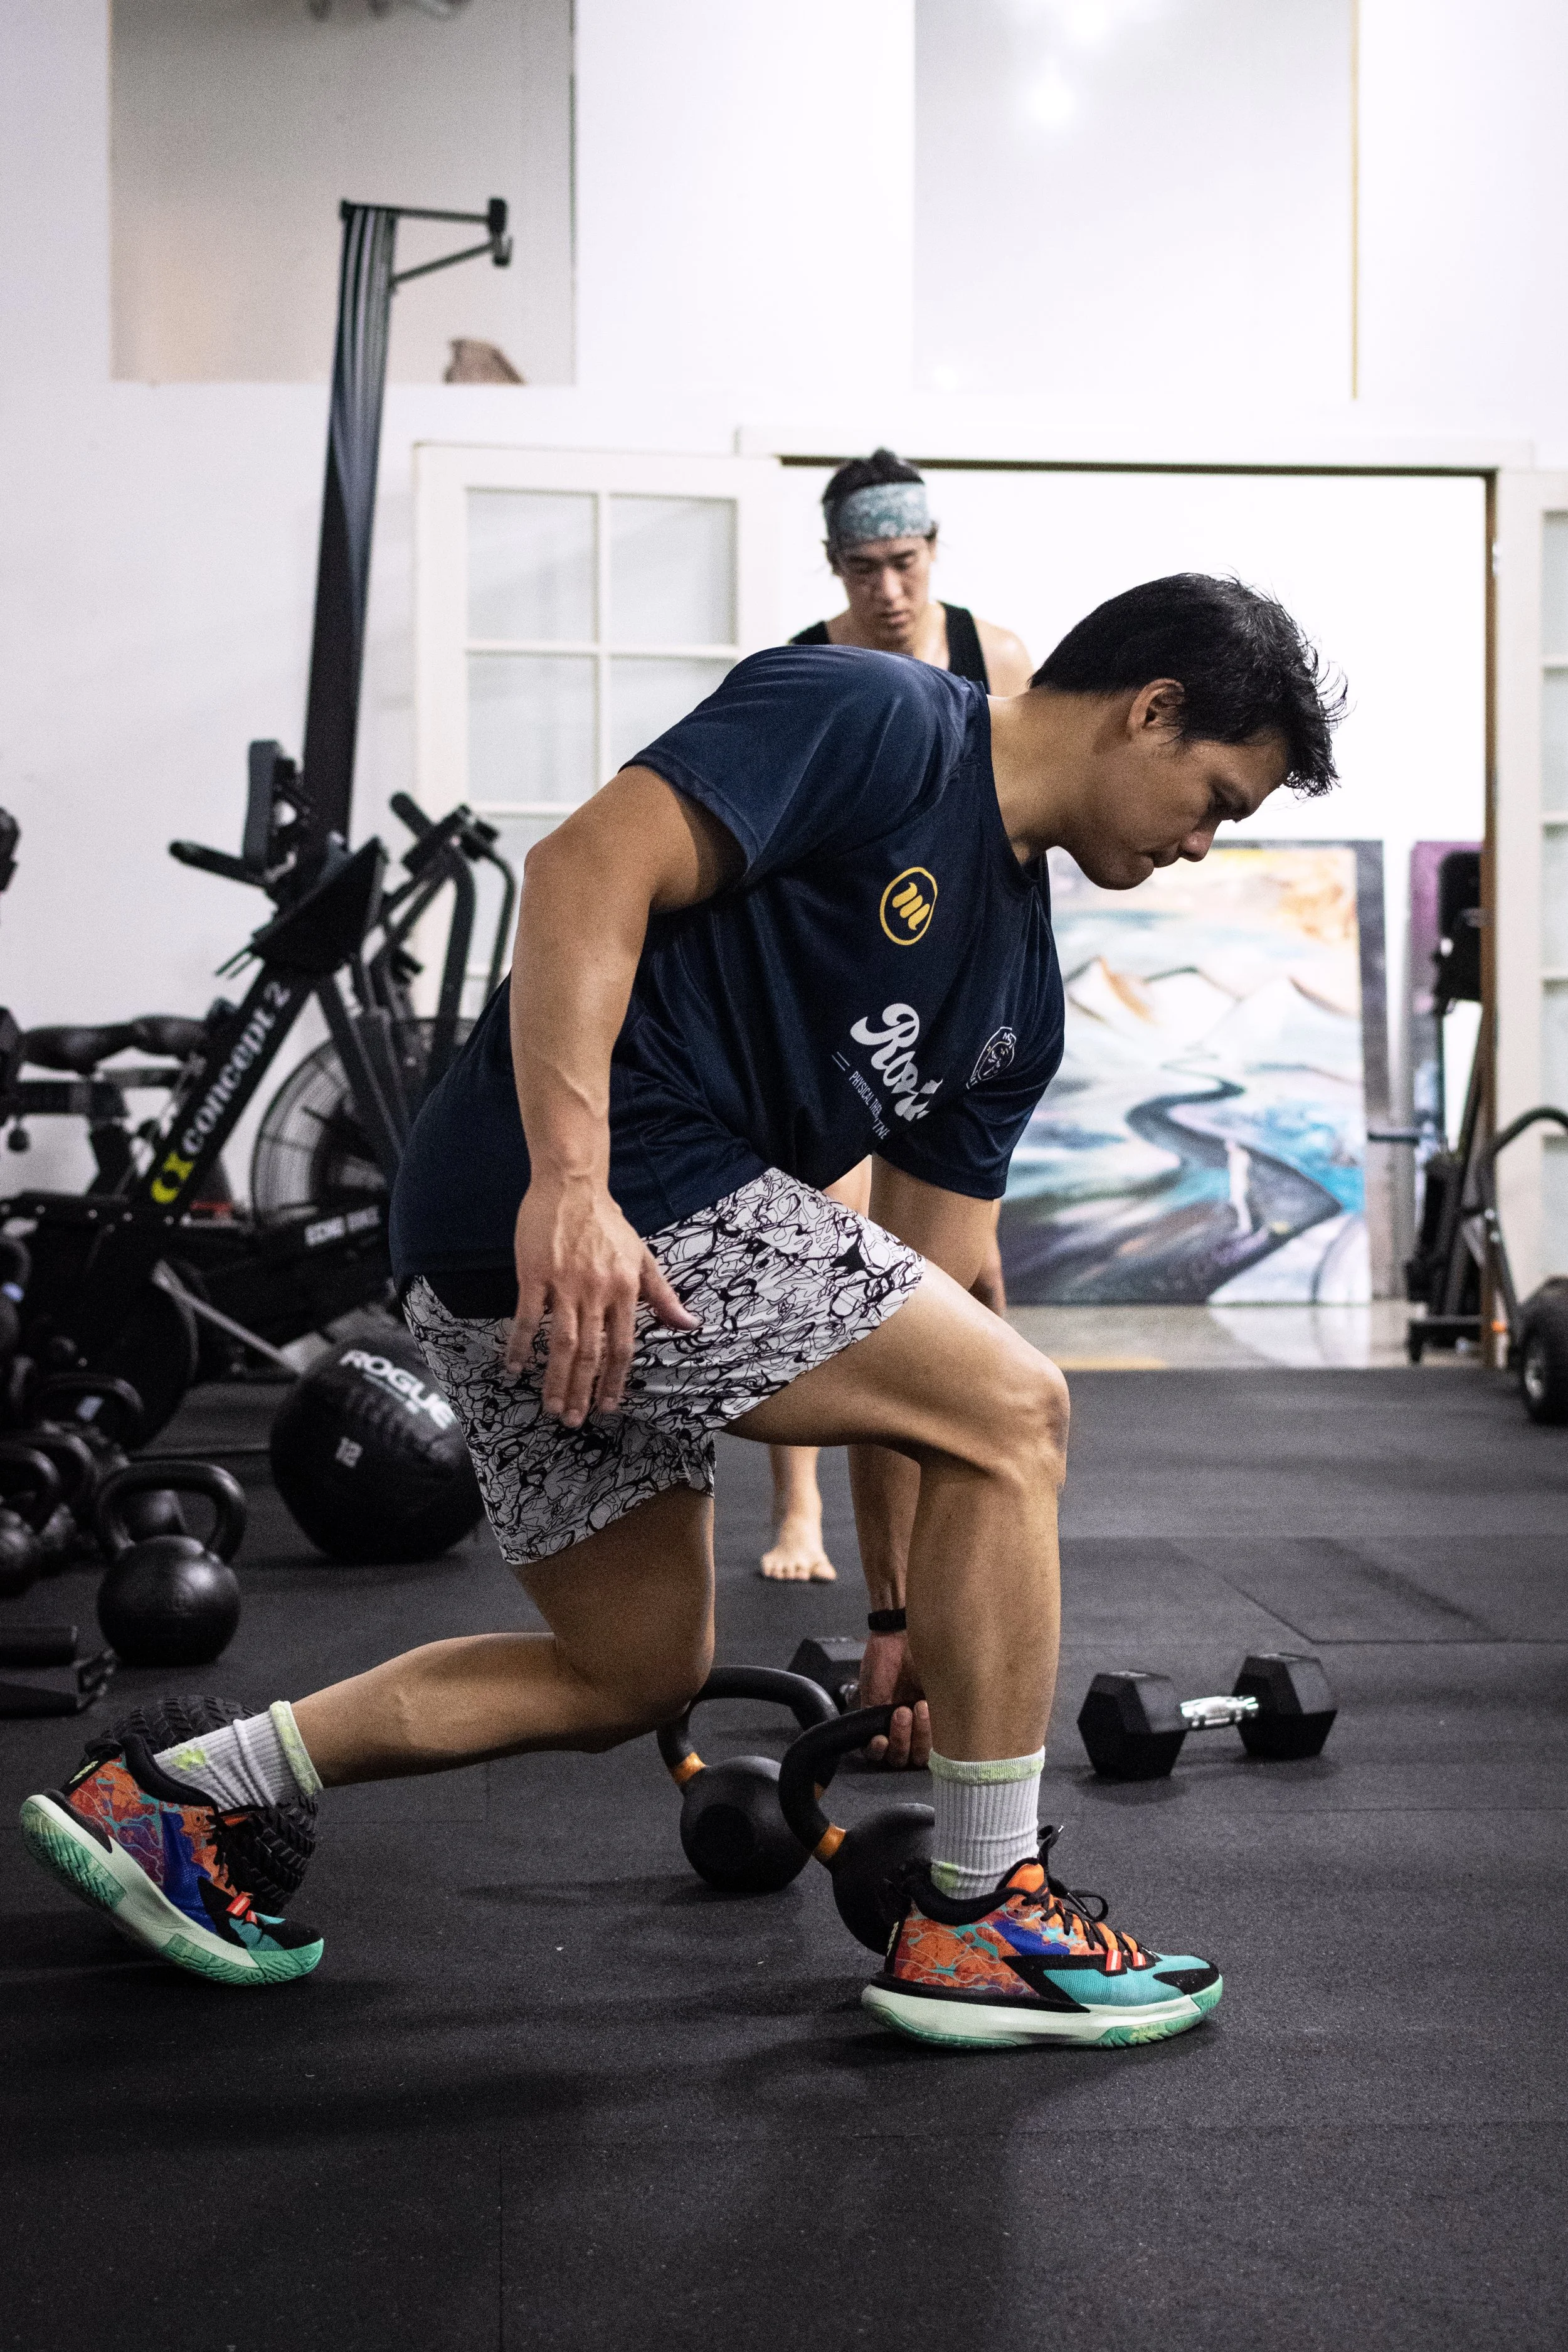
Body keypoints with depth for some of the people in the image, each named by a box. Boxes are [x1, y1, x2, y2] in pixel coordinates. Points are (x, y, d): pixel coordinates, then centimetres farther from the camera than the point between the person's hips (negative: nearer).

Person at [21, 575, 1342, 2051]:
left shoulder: (1018, 986, 18)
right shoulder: (870, 717, -7)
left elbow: (925, 1292, 18)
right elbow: (587, 871, -19)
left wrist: (922, 1613, 17)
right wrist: (572, 1181, -30)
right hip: (571, 1217, -10)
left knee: (635, 1670, 19)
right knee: (1017, 1414, -7)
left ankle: (168, 1800, 25)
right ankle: (976, 1923, 3)